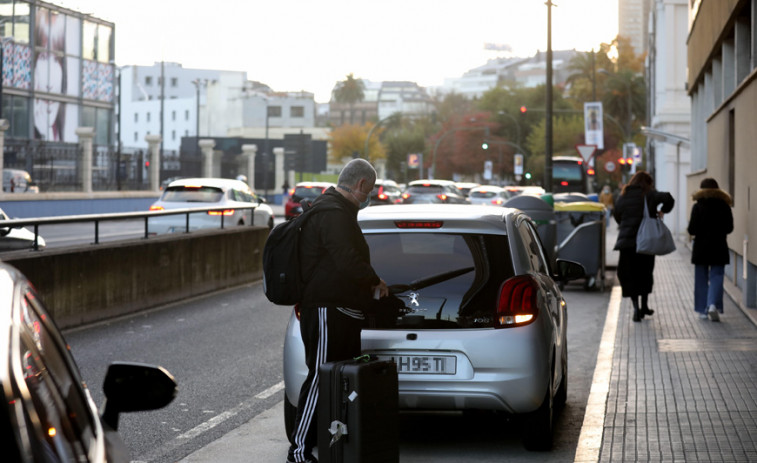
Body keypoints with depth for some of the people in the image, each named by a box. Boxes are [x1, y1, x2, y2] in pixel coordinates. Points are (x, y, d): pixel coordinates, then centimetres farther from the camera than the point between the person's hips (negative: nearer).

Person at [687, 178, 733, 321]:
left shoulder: (698, 207, -7)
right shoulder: (724, 206, -2)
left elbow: (692, 230, -10)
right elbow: (729, 228, 3)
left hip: (701, 248, 0)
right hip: (719, 248, 0)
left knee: (701, 279, 9)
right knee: (716, 277, 2)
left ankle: (702, 310, 11)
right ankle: (713, 304, -19)